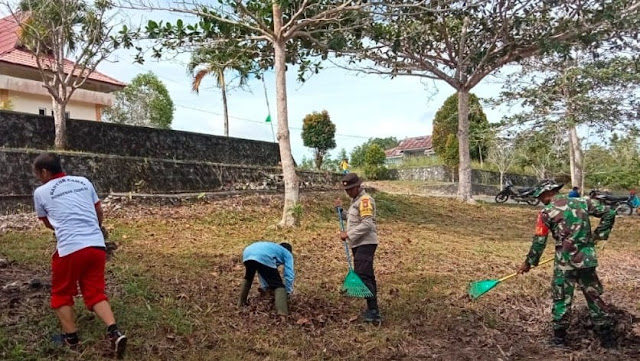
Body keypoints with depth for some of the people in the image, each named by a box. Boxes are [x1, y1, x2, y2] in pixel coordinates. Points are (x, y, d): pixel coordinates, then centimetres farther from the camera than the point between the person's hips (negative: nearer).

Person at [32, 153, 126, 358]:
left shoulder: (41, 192, 6)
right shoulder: (84, 182, 15)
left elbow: (48, 223, 21)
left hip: (69, 248, -4)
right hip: (97, 245, 4)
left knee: (62, 293, 19)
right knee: (95, 293, 12)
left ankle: (71, 337, 21)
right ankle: (114, 332, -4)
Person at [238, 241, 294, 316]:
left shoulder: (272, 247, 47)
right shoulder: (287, 254, 29)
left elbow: (263, 271, 54)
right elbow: (289, 274, 16)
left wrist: (264, 286, 61)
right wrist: (288, 292, 24)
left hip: (248, 253, 6)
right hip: (263, 257, -6)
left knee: (248, 278, 37)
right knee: (278, 285, 5)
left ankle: (241, 302, 44)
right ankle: (282, 310, -13)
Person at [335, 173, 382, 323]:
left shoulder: (365, 199, -13)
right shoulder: (356, 200, 19)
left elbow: (367, 224, -23)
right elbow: (352, 219, 25)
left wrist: (348, 234, -20)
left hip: (365, 244, -10)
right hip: (358, 244, 10)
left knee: (362, 276, -15)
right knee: (367, 276, 12)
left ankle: (374, 311, -12)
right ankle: (372, 309, 19)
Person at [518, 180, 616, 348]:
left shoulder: (547, 212, -6)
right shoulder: (583, 202, 6)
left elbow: (539, 241, -4)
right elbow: (609, 214, 9)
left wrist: (529, 262, 6)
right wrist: (597, 236, 12)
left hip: (566, 260, -4)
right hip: (588, 258, 4)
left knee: (562, 298, 8)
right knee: (594, 296, 16)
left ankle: (560, 337, 16)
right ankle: (607, 337, 23)